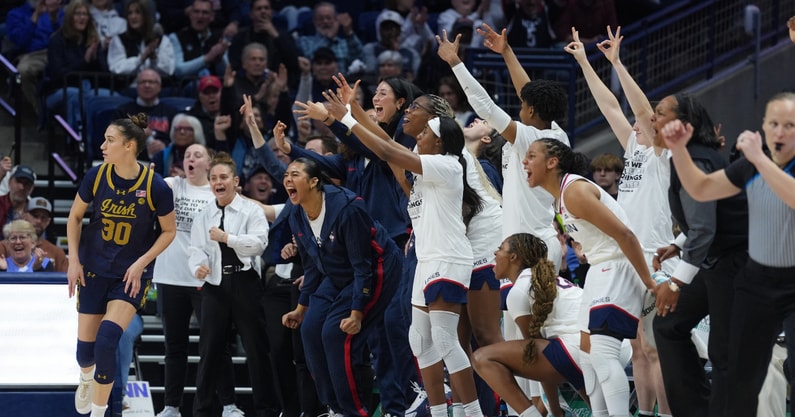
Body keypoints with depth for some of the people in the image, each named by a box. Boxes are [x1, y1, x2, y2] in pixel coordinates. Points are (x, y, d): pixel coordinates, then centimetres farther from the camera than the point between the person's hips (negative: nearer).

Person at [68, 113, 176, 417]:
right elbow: (75, 216, 6)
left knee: (106, 341, -19)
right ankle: (87, 378, 42)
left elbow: (169, 231, -3)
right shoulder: (97, 176, -10)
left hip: (132, 274, -3)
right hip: (94, 269, 3)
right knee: (85, 347, 4)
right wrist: (74, 260, 0)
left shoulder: (155, 186, -17)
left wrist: (141, 263, -13)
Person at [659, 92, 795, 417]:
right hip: (756, 280, 5)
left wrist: (759, 157, -33)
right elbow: (701, 189, 13)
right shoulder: (750, 167, 6)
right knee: (741, 379, 8)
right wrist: (679, 149, -2)